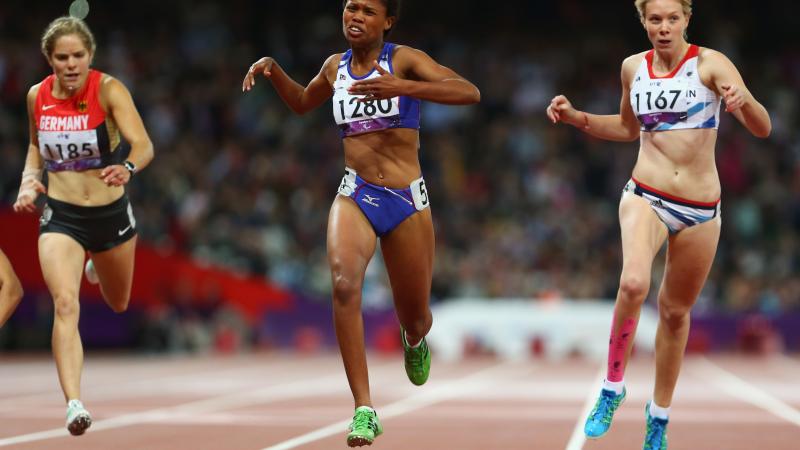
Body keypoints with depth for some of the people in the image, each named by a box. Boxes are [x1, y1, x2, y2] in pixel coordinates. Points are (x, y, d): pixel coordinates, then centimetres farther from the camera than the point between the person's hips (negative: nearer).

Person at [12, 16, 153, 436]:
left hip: (111, 212, 0)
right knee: (65, 303, -24)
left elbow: (143, 144, -29)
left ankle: (98, 265, 60)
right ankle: (74, 403, -30)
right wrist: (29, 179, -2)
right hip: (60, 216, 0)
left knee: (118, 304, 23)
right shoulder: (37, 96, -4)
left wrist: (128, 168, -50)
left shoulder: (108, 89, -16)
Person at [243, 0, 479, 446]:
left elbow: (470, 92, -19)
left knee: (415, 320, 10)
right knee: (344, 283, -30)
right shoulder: (336, 66, 9)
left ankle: (414, 340, 53)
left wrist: (402, 87, -30)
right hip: (356, 197, 2)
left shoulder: (405, 60, -4)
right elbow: (302, 103, 31)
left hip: (408, 201, -2)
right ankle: (365, 411, -29)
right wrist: (274, 70, 12)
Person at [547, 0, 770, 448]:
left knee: (676, 310, 11)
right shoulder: (634, 67, 4)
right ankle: (613, 386, -10)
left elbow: (762, 129, -16)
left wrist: (744, 99, -37)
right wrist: (576, 117, 9)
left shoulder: (710, 63, -8)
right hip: (646, 196, 1)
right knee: (634, 283, -29)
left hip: (701, 210, 0)